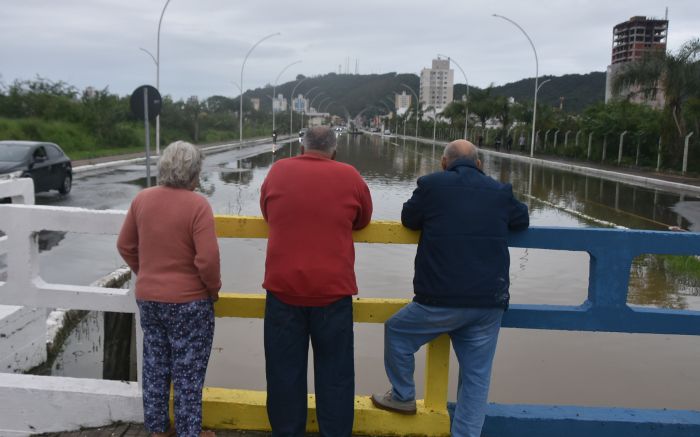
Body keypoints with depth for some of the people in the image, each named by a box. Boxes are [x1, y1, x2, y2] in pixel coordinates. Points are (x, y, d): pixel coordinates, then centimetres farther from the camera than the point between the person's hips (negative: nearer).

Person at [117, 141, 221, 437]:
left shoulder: (142, 199, -1)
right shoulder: (197, 205, -19)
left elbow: (125, 246, 7)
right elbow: (207, 259, -23)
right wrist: (214, 289, -6)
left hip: (147, 298, 6)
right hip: (188, 302, -5)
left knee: (155, 366, 18)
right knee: (187, 373, 8)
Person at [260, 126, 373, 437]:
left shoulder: (278, 171, 3)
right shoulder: (349, 176, -1)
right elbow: (362, 220, 13)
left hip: (283, 286, 2)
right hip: (333, 289, -1)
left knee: (285, 369, 12)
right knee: (334, 370, 10)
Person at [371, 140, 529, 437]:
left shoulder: (432, 184, -1)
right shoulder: (500, 191, 8)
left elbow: (409, 219, 12)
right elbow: (522, 220, 24)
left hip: (442, 300, -3)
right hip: (490, 302, 3)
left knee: (396, 332, 22)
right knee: (476, 377, 12)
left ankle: (403, 397, 33)